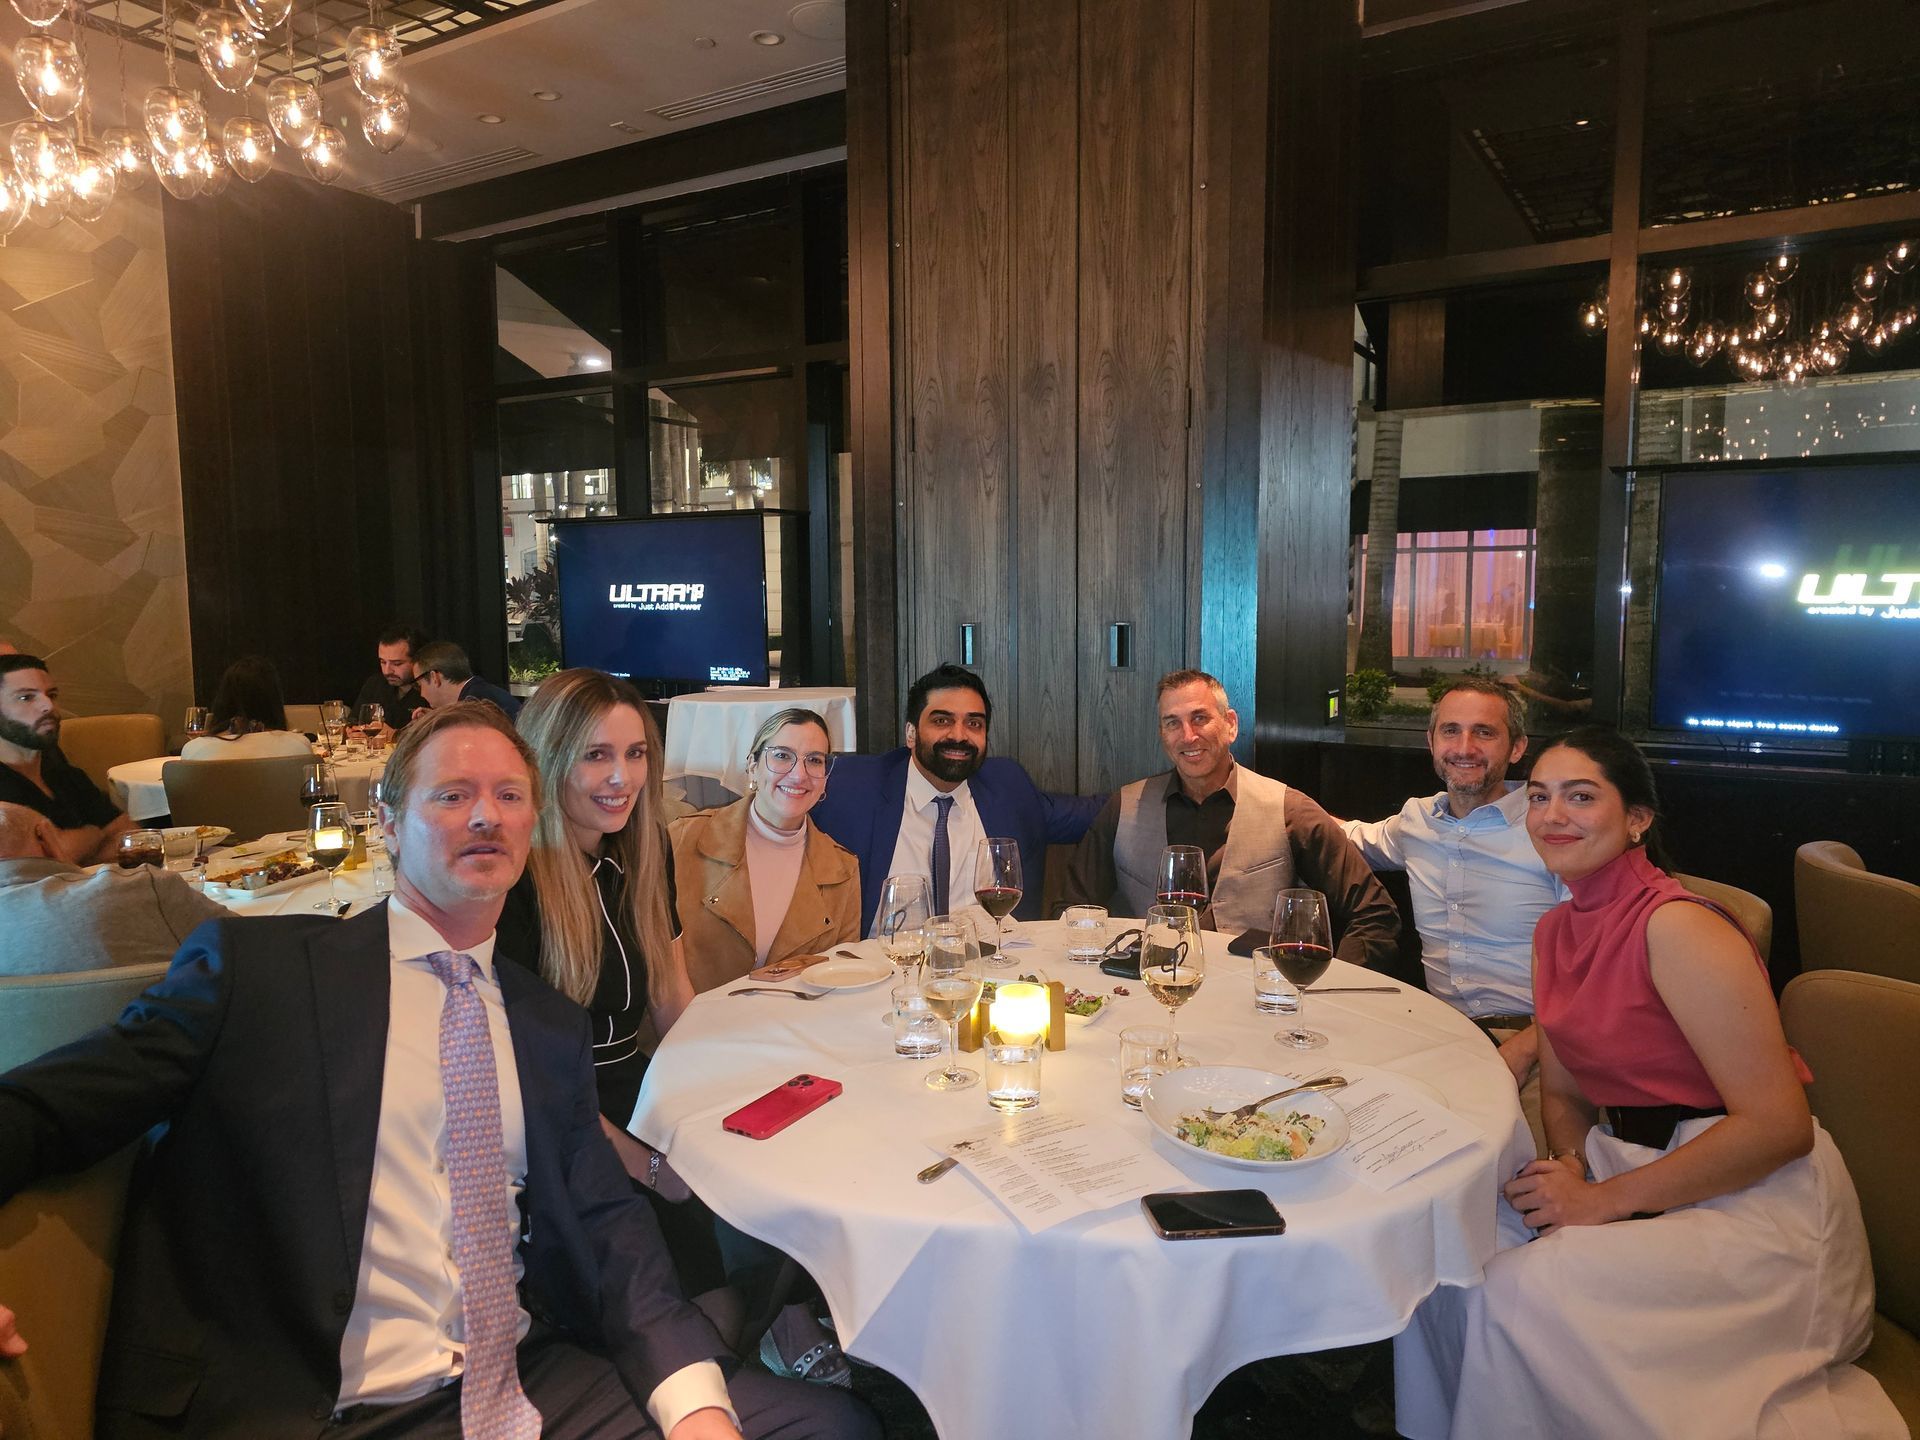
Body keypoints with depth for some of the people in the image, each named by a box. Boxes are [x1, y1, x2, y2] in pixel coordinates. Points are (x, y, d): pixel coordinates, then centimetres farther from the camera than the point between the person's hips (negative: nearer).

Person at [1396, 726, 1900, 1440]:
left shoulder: (1677, 928, -19)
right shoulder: (1554, 932, 6)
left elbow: (1779, 1126, -23)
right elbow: (1563, 1091, 14)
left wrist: (1604, 1200, -21)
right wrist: (1571, 1170, -8)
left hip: (1754, 1200, -7)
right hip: (1634, 1162, 7)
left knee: (1518, 1291, -24)